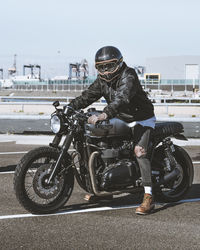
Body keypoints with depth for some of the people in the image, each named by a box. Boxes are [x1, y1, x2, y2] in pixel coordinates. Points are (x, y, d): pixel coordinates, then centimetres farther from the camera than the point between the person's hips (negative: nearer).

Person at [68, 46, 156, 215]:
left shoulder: (128, 76, -23)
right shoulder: (102, 80, 3)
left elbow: (122, 99, -40)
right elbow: (88, 96, 2)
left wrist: (103, 115, -54)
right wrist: (69, 107, -14)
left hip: (142, 119, -8)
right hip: (122, 120, 8)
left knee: (140, 150, -28)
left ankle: (148, 197, -30)